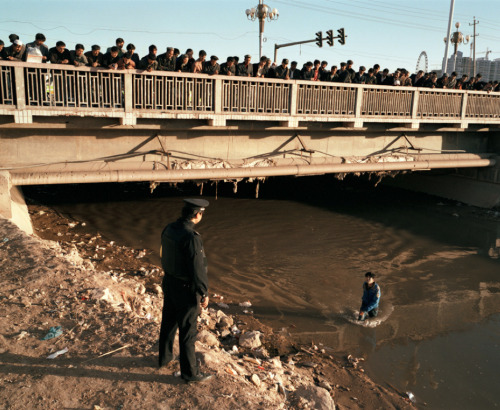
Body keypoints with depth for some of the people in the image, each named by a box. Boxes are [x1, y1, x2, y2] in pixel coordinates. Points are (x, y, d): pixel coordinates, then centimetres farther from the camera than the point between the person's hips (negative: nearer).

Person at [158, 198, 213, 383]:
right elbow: (197, 269, -25)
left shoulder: (169, 229, -3)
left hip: (169, 283, 8)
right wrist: (204, 294, -13)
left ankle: (164, 357, 45)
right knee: (187, 332, 6)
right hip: (186, 289, -8)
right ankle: (190, 372, 21)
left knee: (168, 322, 25)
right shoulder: (192, 238, -29)